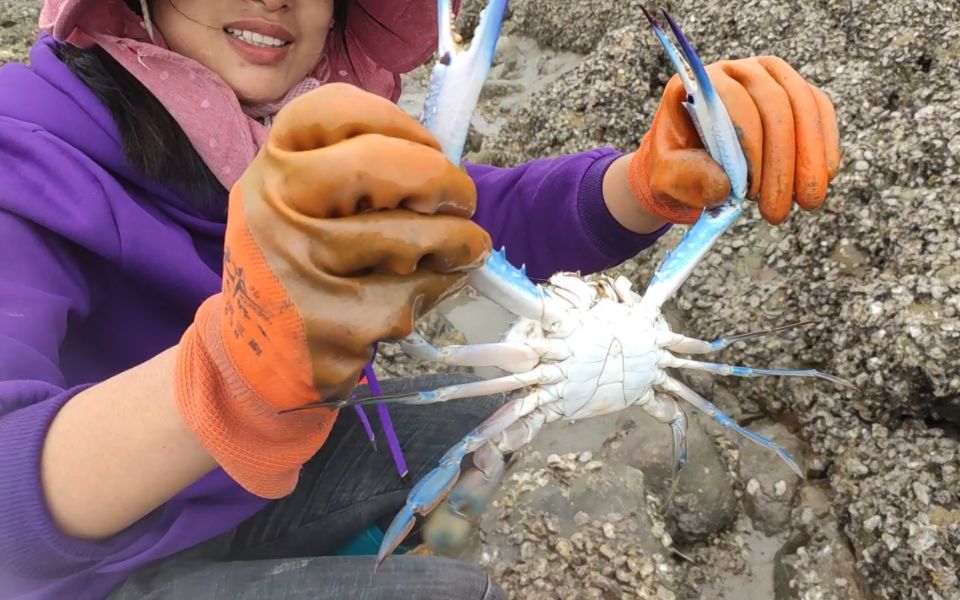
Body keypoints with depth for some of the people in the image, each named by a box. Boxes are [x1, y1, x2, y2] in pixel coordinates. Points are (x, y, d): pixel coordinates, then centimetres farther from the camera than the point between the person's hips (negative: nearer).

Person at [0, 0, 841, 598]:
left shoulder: (322, 158, -10)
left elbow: (503, 215, -19)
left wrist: (665, 176, -38)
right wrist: (241, 375, -61)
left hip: (268, 479, 6)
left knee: (485, 415, 3)